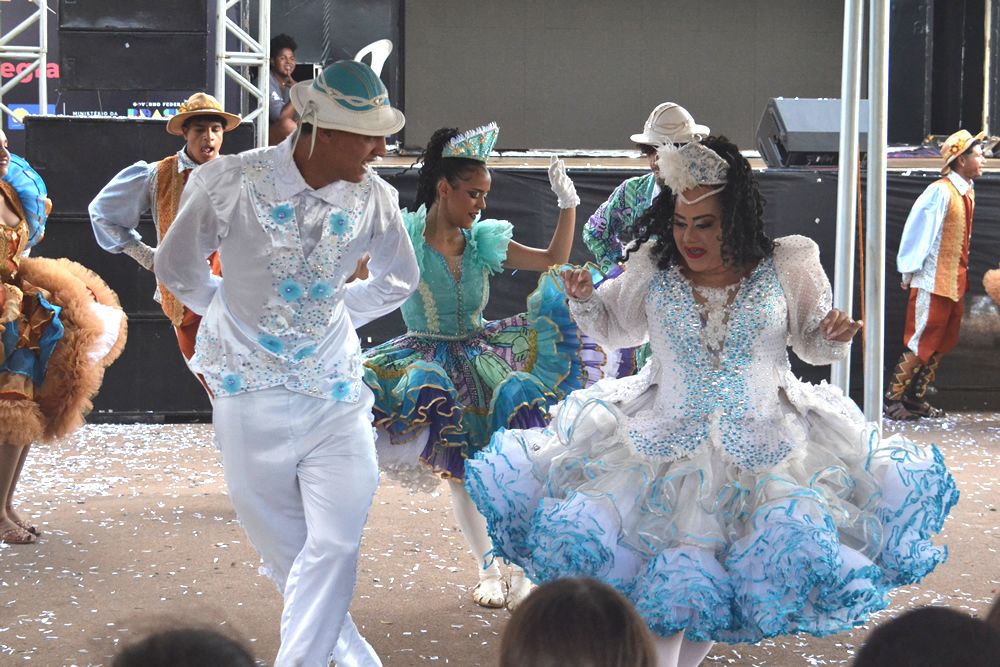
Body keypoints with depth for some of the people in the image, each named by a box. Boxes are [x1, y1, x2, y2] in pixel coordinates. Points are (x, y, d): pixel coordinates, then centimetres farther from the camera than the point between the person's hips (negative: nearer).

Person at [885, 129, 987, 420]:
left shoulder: (967, 193, 10)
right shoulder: (940, 191, -16)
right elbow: (918, 230, -15)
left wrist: (963, 276, 16)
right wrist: (910, 271, -13)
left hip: (955, 284, 9)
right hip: (933, 284, -9)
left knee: (942, 345, 12)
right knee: (921, 344, -6)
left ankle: (916, 399, 21)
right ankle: (891, 400, 2)